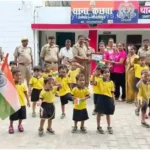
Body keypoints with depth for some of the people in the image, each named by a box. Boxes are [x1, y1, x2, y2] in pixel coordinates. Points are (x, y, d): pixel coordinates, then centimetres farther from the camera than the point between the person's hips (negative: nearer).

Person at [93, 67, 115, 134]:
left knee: (108, 114, 16)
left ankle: (109, 127, 30)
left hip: (109, 99, 2)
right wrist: (94, 76, -38)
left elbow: (112, 92, 4)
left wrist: (113, 101, 2)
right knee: (99, 113, 9)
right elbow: (94, 83, -26)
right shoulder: (99, 80, -6)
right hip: (101, 98, -2)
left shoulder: (111, 82, 1)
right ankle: (98, 127, 24)